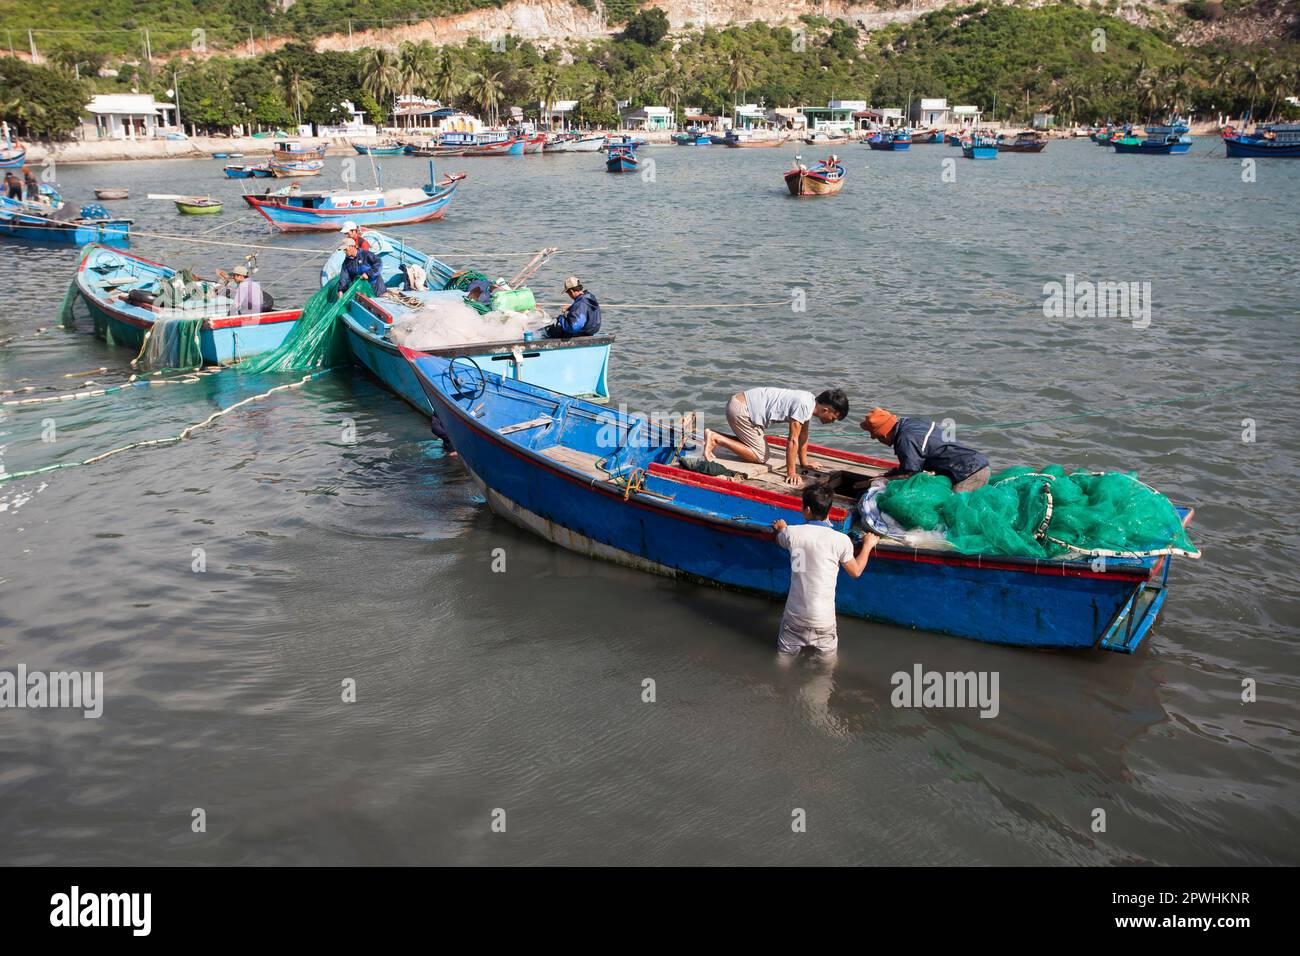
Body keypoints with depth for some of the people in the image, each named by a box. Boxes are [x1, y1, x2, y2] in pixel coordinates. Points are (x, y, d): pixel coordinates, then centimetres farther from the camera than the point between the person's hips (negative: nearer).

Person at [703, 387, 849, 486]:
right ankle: (715, 438, -8)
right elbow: (792, 440, -21)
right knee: (760, 456, -8)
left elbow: (803, 435, 16)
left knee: (761, 449, 18)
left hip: (741, 402, 10)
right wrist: (791, 473, -16)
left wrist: (804, 463, 20)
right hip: (740, 409, -10)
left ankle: (714, 436, 16)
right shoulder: (803, 405, -22)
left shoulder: (810, 402, 6)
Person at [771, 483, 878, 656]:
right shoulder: (841, 540, -14)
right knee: (829, 653, 19)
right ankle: (822, 646, 3)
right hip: (823, 616, -1)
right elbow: (856, 572, 2)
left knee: (785, 652, 20)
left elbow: (780, 540, 16)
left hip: (795, 614, 1)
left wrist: (780, 529, 38)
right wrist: (867, 545, 17)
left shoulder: (792, 533, -9)